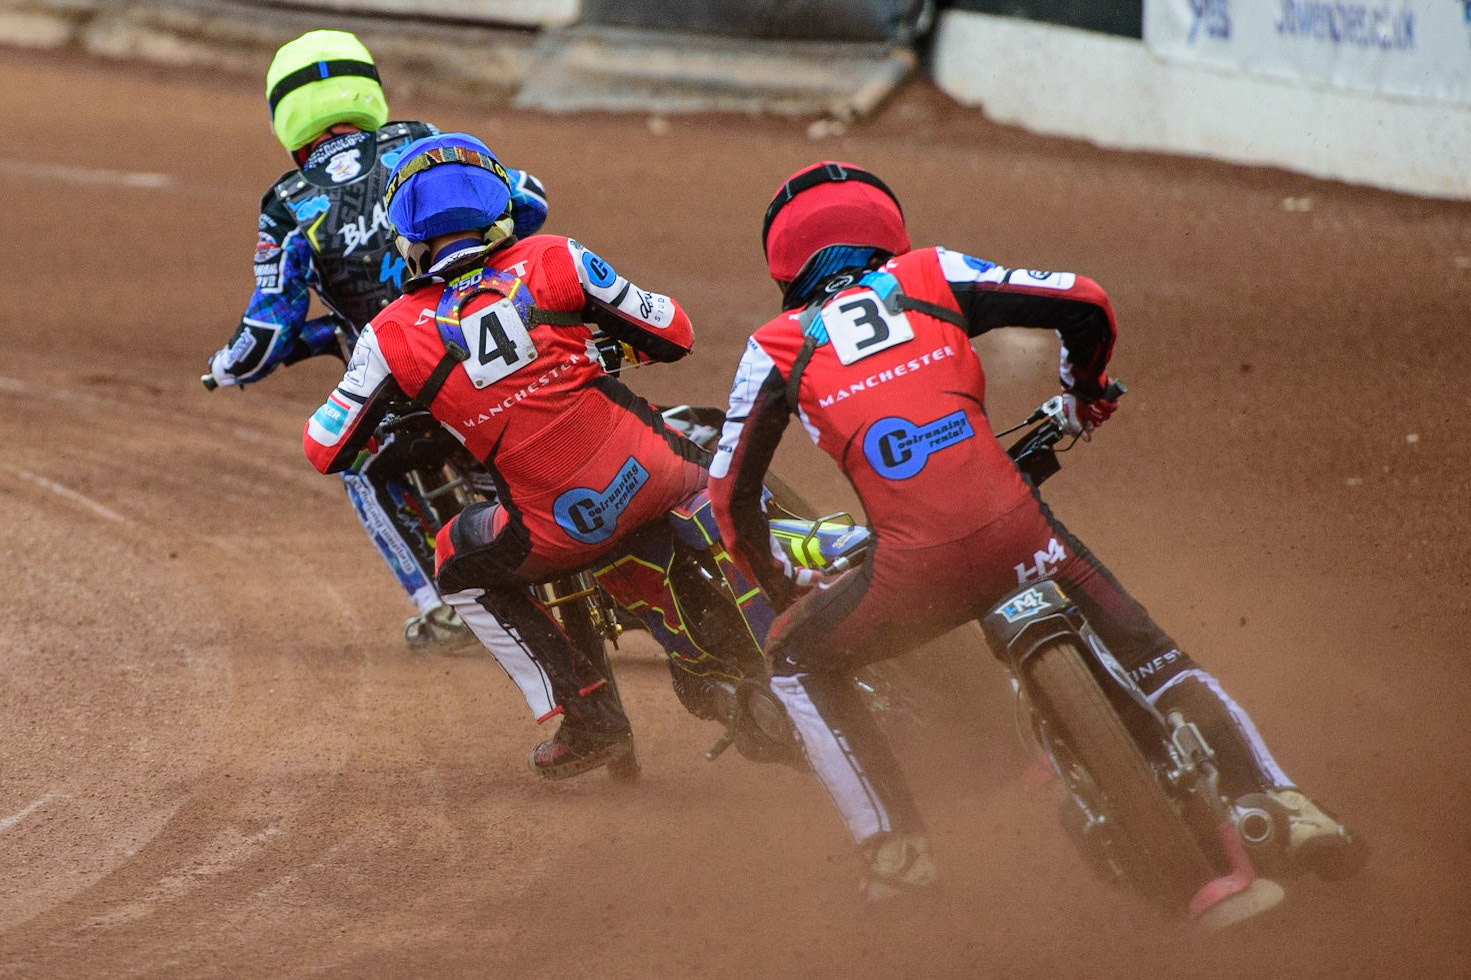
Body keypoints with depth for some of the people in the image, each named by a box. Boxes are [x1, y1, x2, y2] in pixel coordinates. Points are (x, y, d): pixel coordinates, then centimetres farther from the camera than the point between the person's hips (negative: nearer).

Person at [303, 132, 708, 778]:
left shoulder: (396, 334, -1)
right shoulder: (551, 262, 0)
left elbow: (326, 451, 6)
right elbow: (672, 334, 5)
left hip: (564, 529, -2)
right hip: (653, 478, 2)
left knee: (462, 568, 28)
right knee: (702, 458, 36)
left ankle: (589, 718, 20)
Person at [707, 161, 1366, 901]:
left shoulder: (777, 348, 15)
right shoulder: (929, 278, 17)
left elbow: (730, 495, 17)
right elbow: (1084, 303, 12)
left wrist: (776, 584, 35)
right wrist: (1083, 395, 33)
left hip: (916, 570, -2)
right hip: (1019, 534, 2)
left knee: (798, 662, 24)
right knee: (1149, 657, 21)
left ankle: (894, 854, 14)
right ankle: (1283, 810, 14)